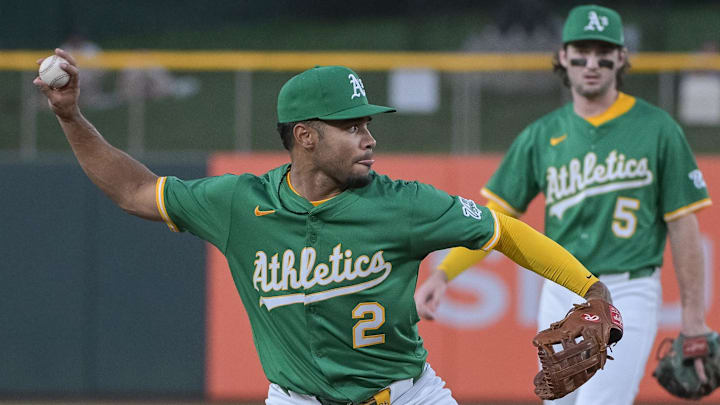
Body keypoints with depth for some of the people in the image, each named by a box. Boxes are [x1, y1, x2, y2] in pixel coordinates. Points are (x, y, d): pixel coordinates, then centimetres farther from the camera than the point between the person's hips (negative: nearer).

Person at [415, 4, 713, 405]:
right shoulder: (543, 135, 8)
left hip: (627, 297, -5)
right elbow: (495, 215, 8)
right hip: (560, 296, 5)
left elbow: (683, 224, -1)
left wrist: (693, 318, -4)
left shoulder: (657, 129, -2)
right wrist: (442, 274, -5)